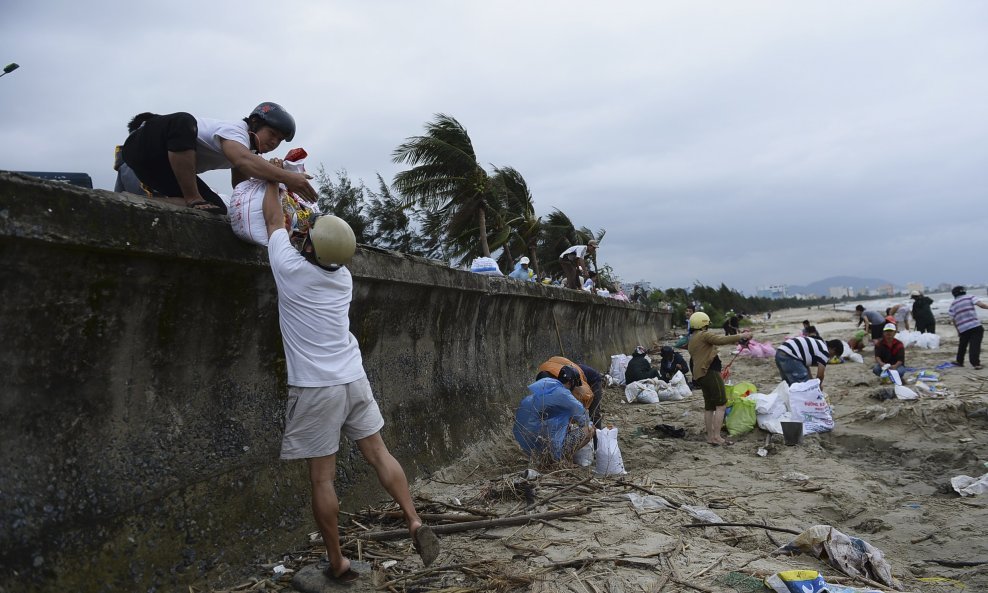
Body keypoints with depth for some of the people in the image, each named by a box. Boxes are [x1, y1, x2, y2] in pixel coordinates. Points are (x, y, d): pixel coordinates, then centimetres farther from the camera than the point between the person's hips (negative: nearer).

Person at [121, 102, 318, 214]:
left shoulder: (248, 149, 5)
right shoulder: (236, 130, -24)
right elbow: (243, 160, -46)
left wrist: (274, 177, -11)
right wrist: (286, 177, -54)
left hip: (169, 167, 8)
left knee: (218, 209, -7)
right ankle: (192, 200, -28)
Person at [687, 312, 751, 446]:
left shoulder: (692, 339, 22)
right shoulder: (703, 335, -9)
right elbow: (721, 340, -18)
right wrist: (741, 336, -11)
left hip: (701, 375, 10)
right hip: (710, 373, -10)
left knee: (709, 406, 12)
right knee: (721, 405, -9)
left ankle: (710, 436, 13)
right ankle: (717, 437, -13)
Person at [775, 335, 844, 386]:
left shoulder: (816, 344, 28)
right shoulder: (824, 351, 0)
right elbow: (820, 375, 2)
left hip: (779, 353, 11)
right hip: (789, 357, -11)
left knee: (790, 385, 23)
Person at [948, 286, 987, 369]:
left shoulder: (953, 304, 14)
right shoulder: (970, 297, 5)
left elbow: (954, 320, 14)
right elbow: (981, 304, -14)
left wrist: (958, 331, 22)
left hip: (962, 328, 4)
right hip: (975, 326, -3)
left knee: (962, 345, 22)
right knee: (975, 345, -5)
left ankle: (959, 361, 32)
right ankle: (976, 363, -13)